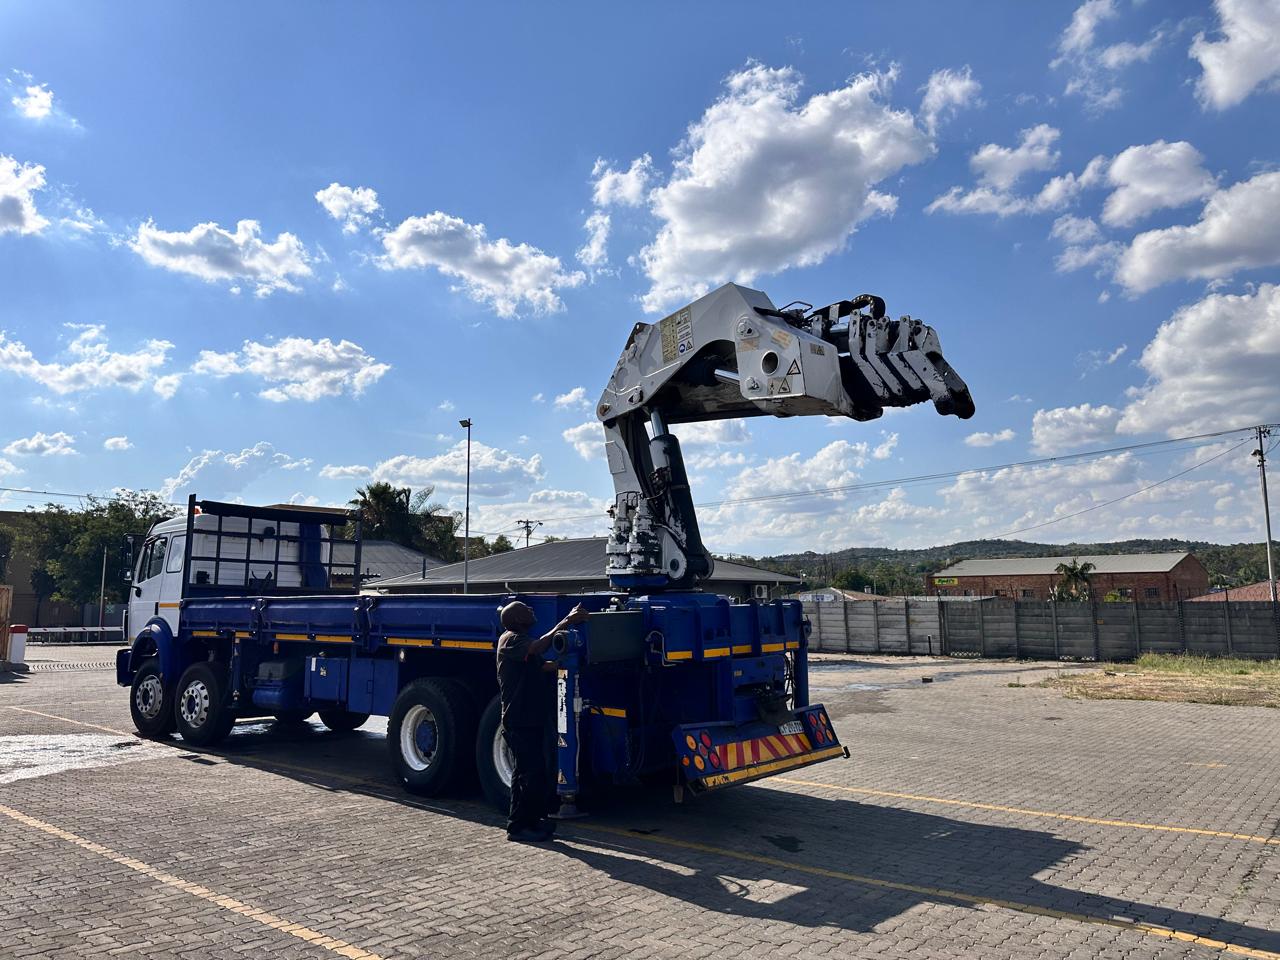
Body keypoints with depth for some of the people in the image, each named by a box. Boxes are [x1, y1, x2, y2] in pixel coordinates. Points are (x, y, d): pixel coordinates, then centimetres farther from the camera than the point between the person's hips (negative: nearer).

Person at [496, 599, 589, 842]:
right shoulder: (511, 639, -12)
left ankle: (531, 821, 27)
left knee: (524, 772, 17)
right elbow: (538, 647, -31)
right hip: (519, 721, -10)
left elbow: (544, 666, 12)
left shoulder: (522, 640, 20)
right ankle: (519, 827, 2)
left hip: (531, 719, 10)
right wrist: (566, 622, -32)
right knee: (534, 774, -8)